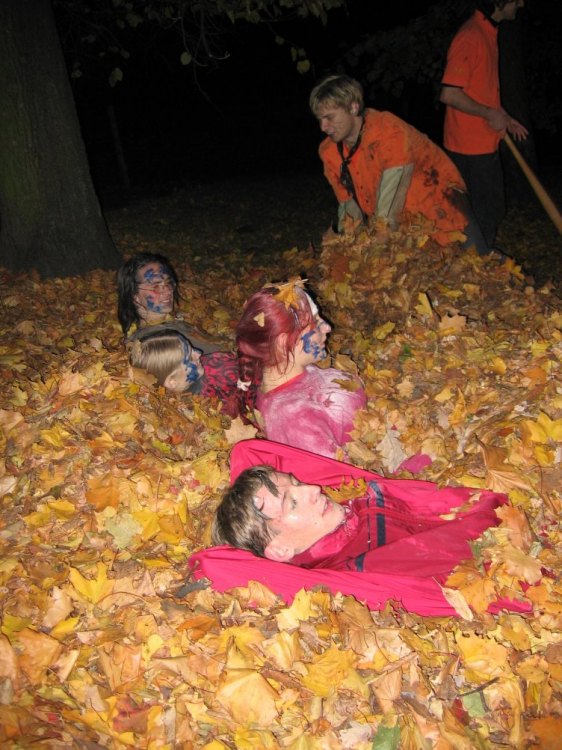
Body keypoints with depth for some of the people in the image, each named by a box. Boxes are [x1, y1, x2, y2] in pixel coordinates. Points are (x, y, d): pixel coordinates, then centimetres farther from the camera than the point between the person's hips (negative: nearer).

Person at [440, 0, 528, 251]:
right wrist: (490, 114, -16)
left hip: (486, 143, 10)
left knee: (492, 211, 16)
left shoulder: (487, 33, 13)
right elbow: (449, 94, -24)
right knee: (484, 216, -2)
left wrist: (503, 118, 16)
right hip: (471, 147, -10)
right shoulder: (470, 37, -18)